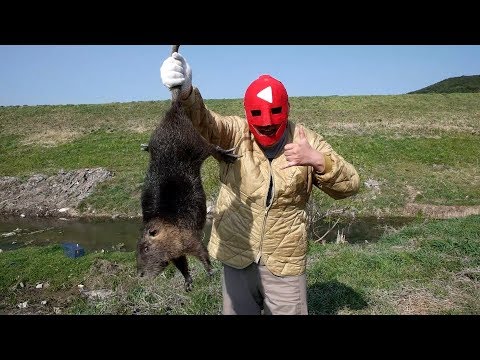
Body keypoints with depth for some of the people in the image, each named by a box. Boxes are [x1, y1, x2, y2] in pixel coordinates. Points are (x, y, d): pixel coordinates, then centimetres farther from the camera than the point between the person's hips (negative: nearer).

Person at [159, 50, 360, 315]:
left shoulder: (307, 141, -5)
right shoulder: (235, 133, -10)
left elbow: (349, 185, -6)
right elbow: (203, 122, -30)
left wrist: (318, 160, -26)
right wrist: (185, 92, -52)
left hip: (285, 262, 0)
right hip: (236, 256, 1)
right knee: (236, 310, 19)